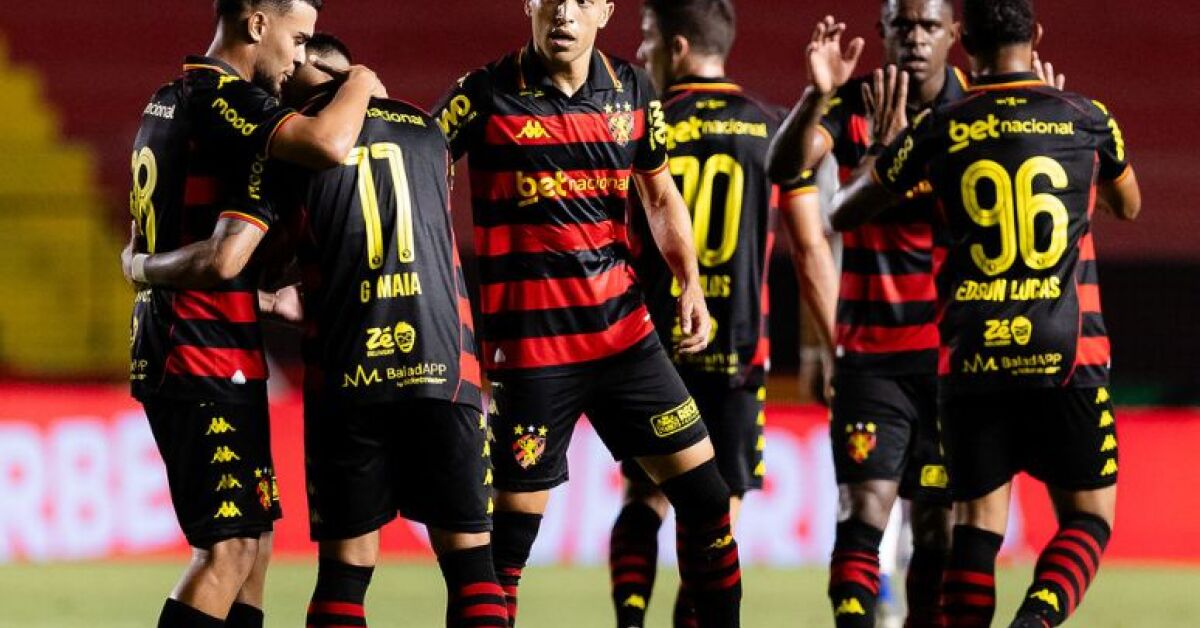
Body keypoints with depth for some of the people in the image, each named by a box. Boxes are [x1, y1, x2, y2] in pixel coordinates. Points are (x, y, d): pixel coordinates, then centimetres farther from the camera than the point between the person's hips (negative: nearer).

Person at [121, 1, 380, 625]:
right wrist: (360, 82, -12)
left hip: (166, 350, 10)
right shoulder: (225, 99, -14)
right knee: (229, 548, -12)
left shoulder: (168, 101, 17)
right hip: (212, 359, -10)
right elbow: (329, 145, -30)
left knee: (252, 538, 15)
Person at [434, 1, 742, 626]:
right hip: (529, 342, -5)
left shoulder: (632, 91, 6)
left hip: (622, 329, 5)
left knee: (705, 495, 6)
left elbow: (661, 197, 18)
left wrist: (690, 282, 7)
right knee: (512, 527, -4)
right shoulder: (486, 95, -7)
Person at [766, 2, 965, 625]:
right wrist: (817, 94, -36)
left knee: (937, 522, 5)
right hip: (870, 349, -1)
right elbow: (786, 168, -18)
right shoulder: (853, 102, -3)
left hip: (952, 348, 1)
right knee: (864, 509, -13)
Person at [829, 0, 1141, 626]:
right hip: (1067, 358, -1)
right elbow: (1129, 205, 25)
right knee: (1087, 516, 7)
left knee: (978, 522, 8)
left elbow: (843, 214, 15)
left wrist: (889, 144, 31)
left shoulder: (937, 130, 2)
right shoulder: (1087, 119, 3)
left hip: (973, 360, 1)